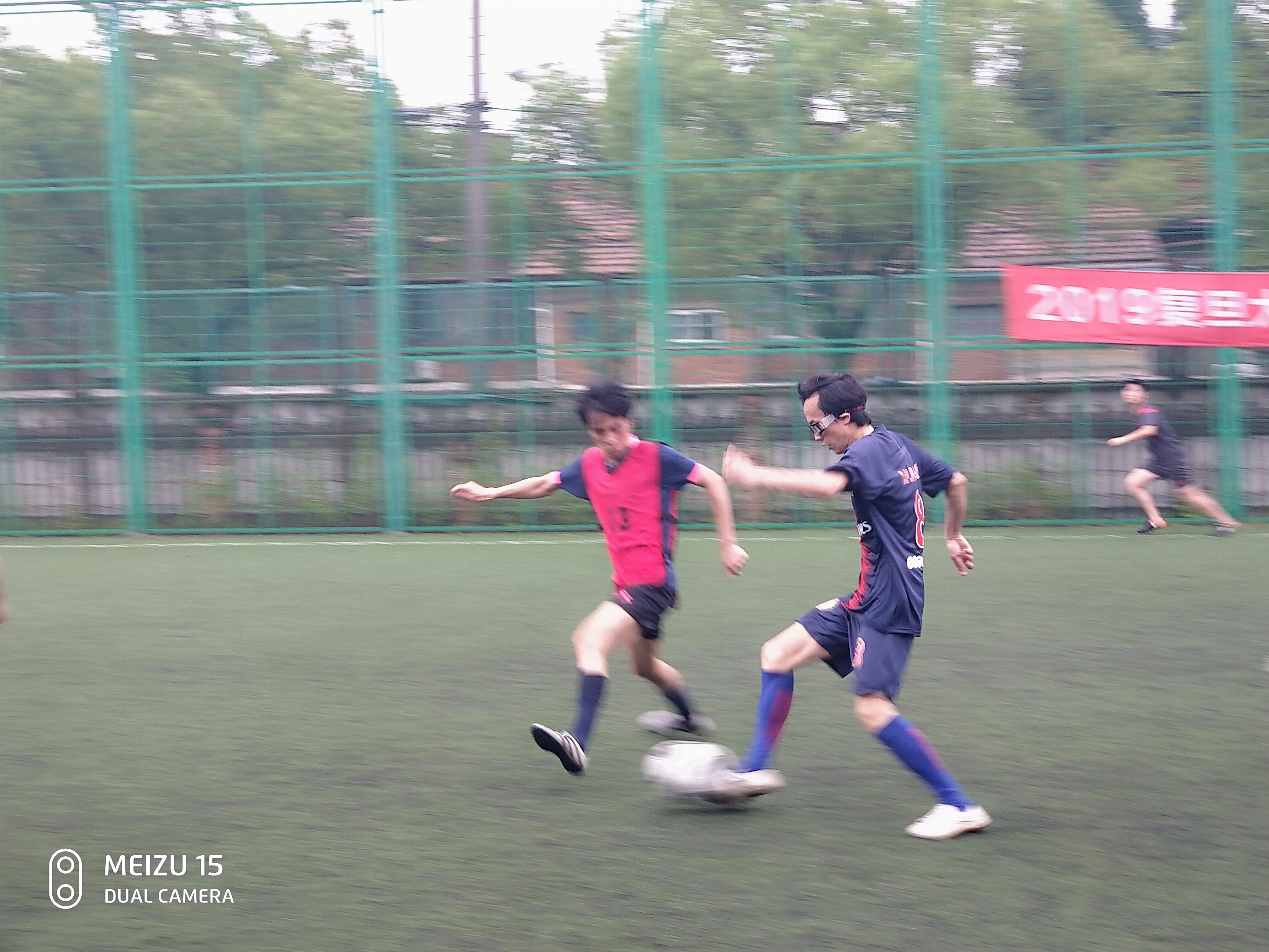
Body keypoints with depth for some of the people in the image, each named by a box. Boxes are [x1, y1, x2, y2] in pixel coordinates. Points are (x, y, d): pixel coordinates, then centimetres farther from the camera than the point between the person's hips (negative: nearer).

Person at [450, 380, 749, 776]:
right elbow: (545, 484, 21)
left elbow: (713, 482, -8)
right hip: (627, 581, 8)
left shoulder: (655, 457, -12)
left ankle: (578, 743, -35)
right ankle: (689, 718, 55)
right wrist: (490, 493, 15)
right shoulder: (590, 464, 6)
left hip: (653, 581, -8)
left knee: (590, 640, -26)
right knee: (644, 664, 27)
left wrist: (728, 544, -9)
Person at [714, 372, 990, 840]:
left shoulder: (869, 451, -17)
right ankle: (756, 769, 14)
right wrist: (953, 537, 38)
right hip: (867, 600, 10)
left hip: (889, 603, -10)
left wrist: (754, 475, -33)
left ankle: (959, 805, -9)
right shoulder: (897, 444, 12)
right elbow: (956, 482, 24)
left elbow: (828, 484, -39)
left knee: (873, 709, -17)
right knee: (778, 653, 9)